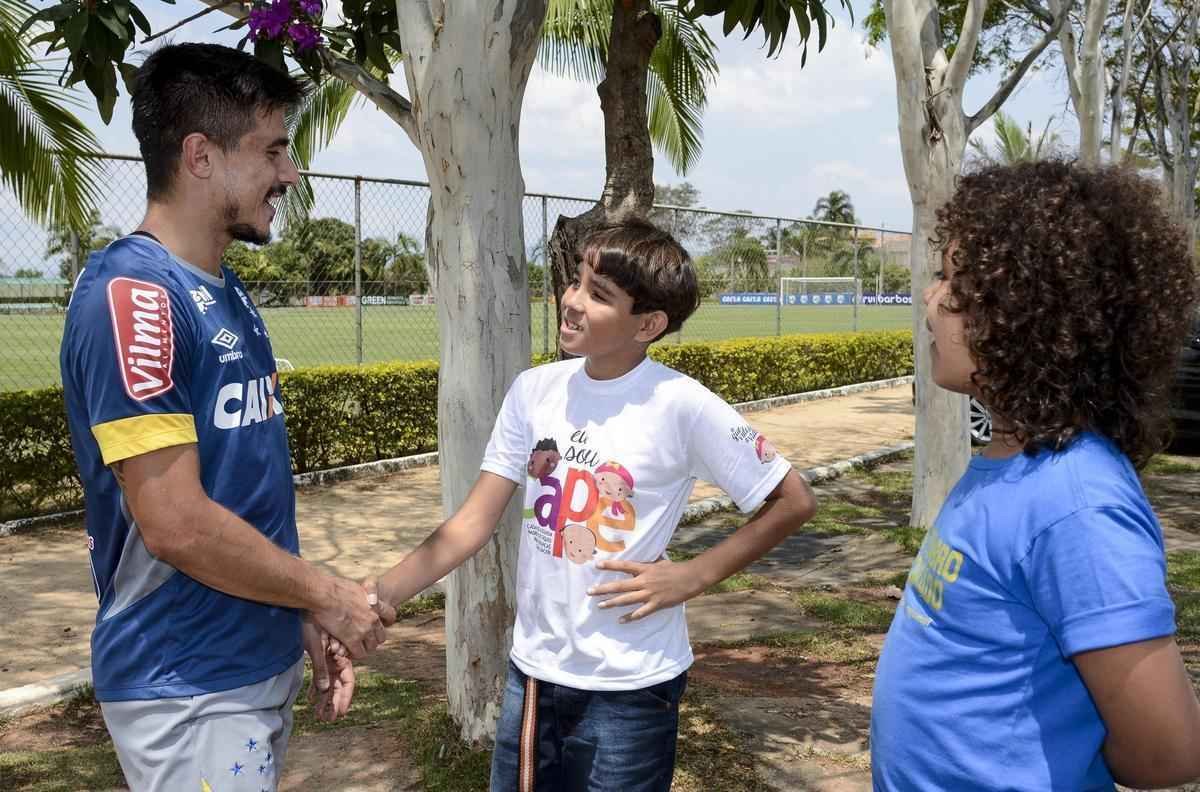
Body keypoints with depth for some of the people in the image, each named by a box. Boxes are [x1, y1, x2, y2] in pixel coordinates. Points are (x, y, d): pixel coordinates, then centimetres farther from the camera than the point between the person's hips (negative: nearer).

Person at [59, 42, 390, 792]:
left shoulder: (229, 293, 8)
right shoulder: (132, 294, -20)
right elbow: (177, 525, -24)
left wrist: (306, 619, 10)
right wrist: (328, 595, -12)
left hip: (262, 662, 8)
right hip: (190, 687, -8)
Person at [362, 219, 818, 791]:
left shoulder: (682, 406, -17)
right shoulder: (533, 391, -5)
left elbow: (793, 502, -8)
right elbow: (473, 522, -3)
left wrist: (692, 577, -13)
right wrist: (375, 598, -13)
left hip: (631, 685, -4)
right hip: (533, 670, 4)